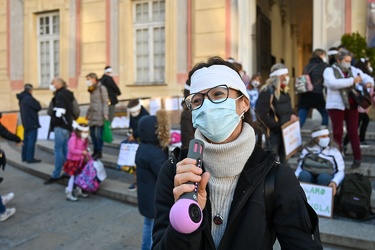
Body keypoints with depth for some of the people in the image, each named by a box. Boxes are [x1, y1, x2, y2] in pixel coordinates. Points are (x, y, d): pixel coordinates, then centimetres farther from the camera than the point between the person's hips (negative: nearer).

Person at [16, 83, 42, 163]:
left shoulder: (21, 98, 11)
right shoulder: (29, 98, -18)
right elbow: (38, 107, -14)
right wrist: (36, 102, 5)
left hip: (25, 123, 9)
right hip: (32, 123, -9)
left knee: (26, 140, 14)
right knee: (31, 140, -6)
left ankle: (25, 157, 21)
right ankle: (30, 158, -6)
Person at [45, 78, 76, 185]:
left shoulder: (60, 95, -12)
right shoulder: (67, 94, 18)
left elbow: (59, 112, -22)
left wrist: (54, 123, -9)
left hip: (61, 126, -10)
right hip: (67, 125, 10)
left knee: (58, 150, -7)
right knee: (65, 150, 12)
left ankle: (56, 175, -4)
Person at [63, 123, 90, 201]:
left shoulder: (85, 140, 6)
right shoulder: (73, 138, -19)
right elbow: (72, 150, -25)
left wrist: (87, 155, -3)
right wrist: (82, 152, -28)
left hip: (81, 161, 8)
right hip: (72, 161, -8)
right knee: (73, 176, -7)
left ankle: (78, 191, 31)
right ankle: (69, 194, 1)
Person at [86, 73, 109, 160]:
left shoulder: (101, 88, -4)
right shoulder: (91, 90, 18)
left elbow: (105, 102, -9)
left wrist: (105, 113, -18)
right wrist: (88, 113, 28)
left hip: (99, 115, -8)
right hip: (92, 115, 8)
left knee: (98, 134, -7)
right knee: (92, 133, 7)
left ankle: (99, 152, 3)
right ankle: (95, 151, 19)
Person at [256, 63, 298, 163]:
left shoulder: (284, 91, 13)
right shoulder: (267, 91, -17)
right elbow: (261, 114, -24)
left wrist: (292, 115, 3)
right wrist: (276, 125, -21)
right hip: (273, 133, -9)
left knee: (283, 159, 19)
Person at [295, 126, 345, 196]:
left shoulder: (334, 151, 11)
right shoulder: (307, 150, 15)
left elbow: (341, 171, 2)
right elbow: (300, 166, 9)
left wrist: (335, 182, -19)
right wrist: (295, 176, -14)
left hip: (327, 177, -1)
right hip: (310, 176, 1)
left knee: (324, 177, -35)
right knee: (303, 174, -32)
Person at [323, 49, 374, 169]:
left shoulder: (354, 70, 10)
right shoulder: (329, 71, -4)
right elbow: (333, 83, -22)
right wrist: (352, 80, -25)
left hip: (351, 105, 4)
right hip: (336, 106, -4)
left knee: (353, 132, 6)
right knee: (338, 133, 2)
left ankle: (357, 158, 12)